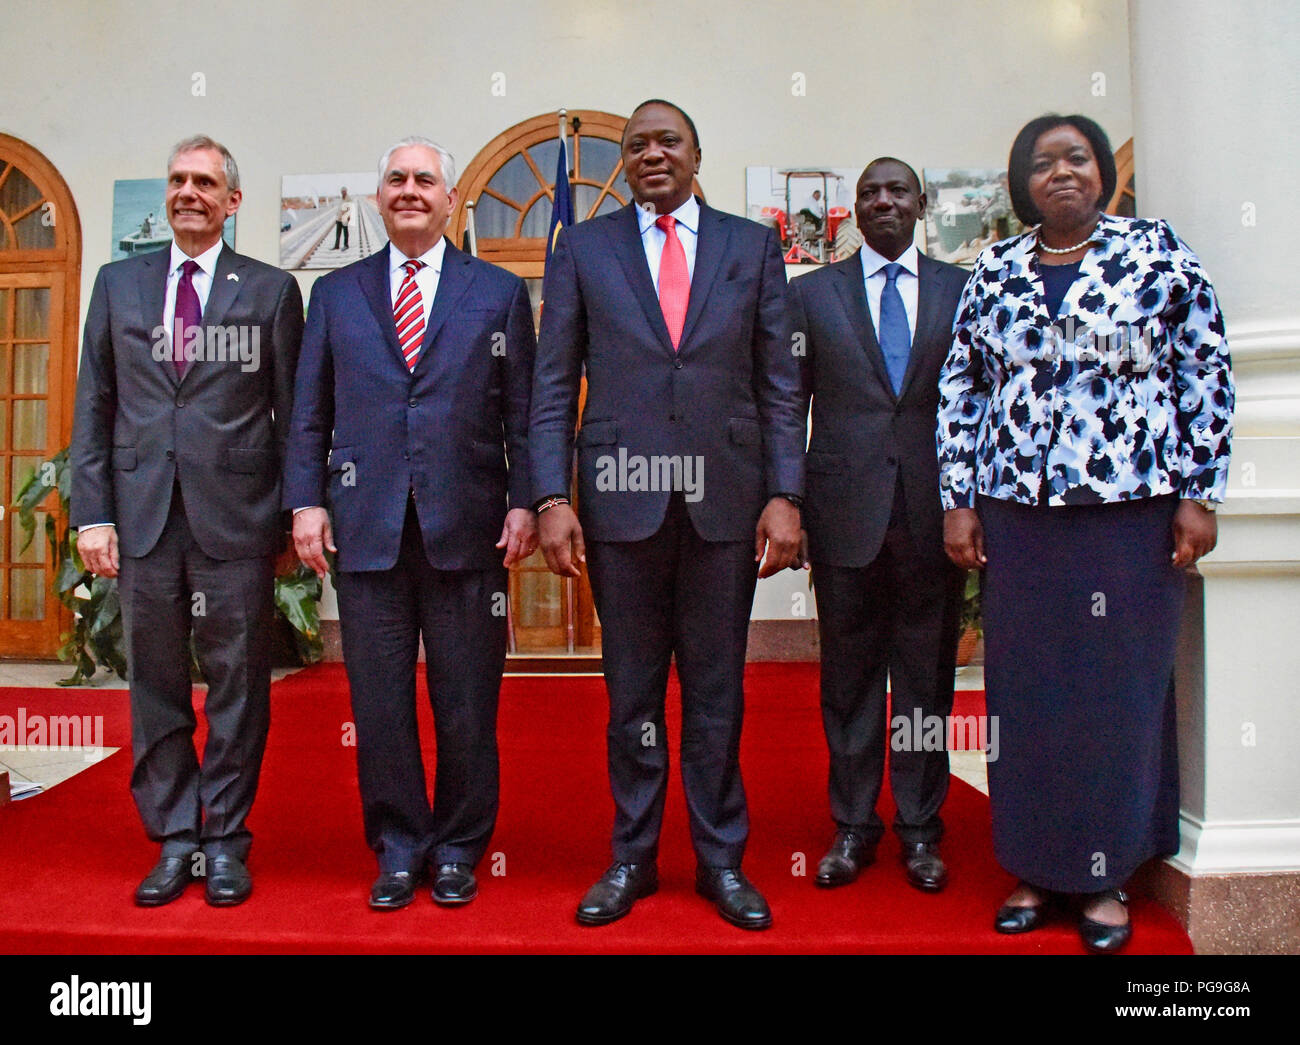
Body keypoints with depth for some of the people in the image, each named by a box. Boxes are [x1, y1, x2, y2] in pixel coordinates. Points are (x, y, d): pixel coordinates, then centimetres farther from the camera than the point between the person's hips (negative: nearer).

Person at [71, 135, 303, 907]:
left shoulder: (271, 290, 6)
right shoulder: (119, 284, 14)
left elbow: (291, 412, 4)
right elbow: (94, 406, 11)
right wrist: (92, 512, 3)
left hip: (235, 516, -2)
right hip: (144, 515, 3)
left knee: (238, 686, 3)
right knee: (156, 686, 8)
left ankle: (226, 842, 17)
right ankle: (175, 842, 21)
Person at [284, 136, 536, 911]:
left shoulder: (500, 293, 9)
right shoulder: (336, 293, 14)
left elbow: (523, 413, 5)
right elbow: (311, 412, 12)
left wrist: (524, 502, -5)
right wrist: (306, 500, 2)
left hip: (466, 527, -1)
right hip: (366, 526, 2)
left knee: (467, 702, 6)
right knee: (380, 700, 7)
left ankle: (459, 848, 22)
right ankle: (399, 846, 23)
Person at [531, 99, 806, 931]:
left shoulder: (753, 246, 9)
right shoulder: (583, 248, 9)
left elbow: (780, 384, 6)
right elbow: (554, 386, 5)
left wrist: (786, 496, -3)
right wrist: (553, 498, -5)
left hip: (725, 499, 0)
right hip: (622, 500, 0)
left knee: (717, 691, 9)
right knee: (632, 691, 9)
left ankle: (722, 860, 24)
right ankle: (633, 859, 25)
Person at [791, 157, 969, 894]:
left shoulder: (962, 290, 8)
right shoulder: (813, 293, 8)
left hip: (934, 511, 1)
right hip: (846, 509, 0)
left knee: (927, 675, 8)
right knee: (848, 674, 8)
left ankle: (920, 827, 24)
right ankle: (854, 825, 23)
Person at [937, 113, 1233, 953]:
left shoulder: (1156, 249, 4)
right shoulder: (995, 271, 10)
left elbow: (1207, 371, 1)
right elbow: (962, 388, 10)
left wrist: (1199, 493, -4)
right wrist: (959, 500, 4)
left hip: (1132, 506, -2)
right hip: (1017, 511, 2)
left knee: (1123, 683, 4)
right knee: (1025, 687, 7)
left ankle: (1109, 875, 20)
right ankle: (1038, 868, 22)